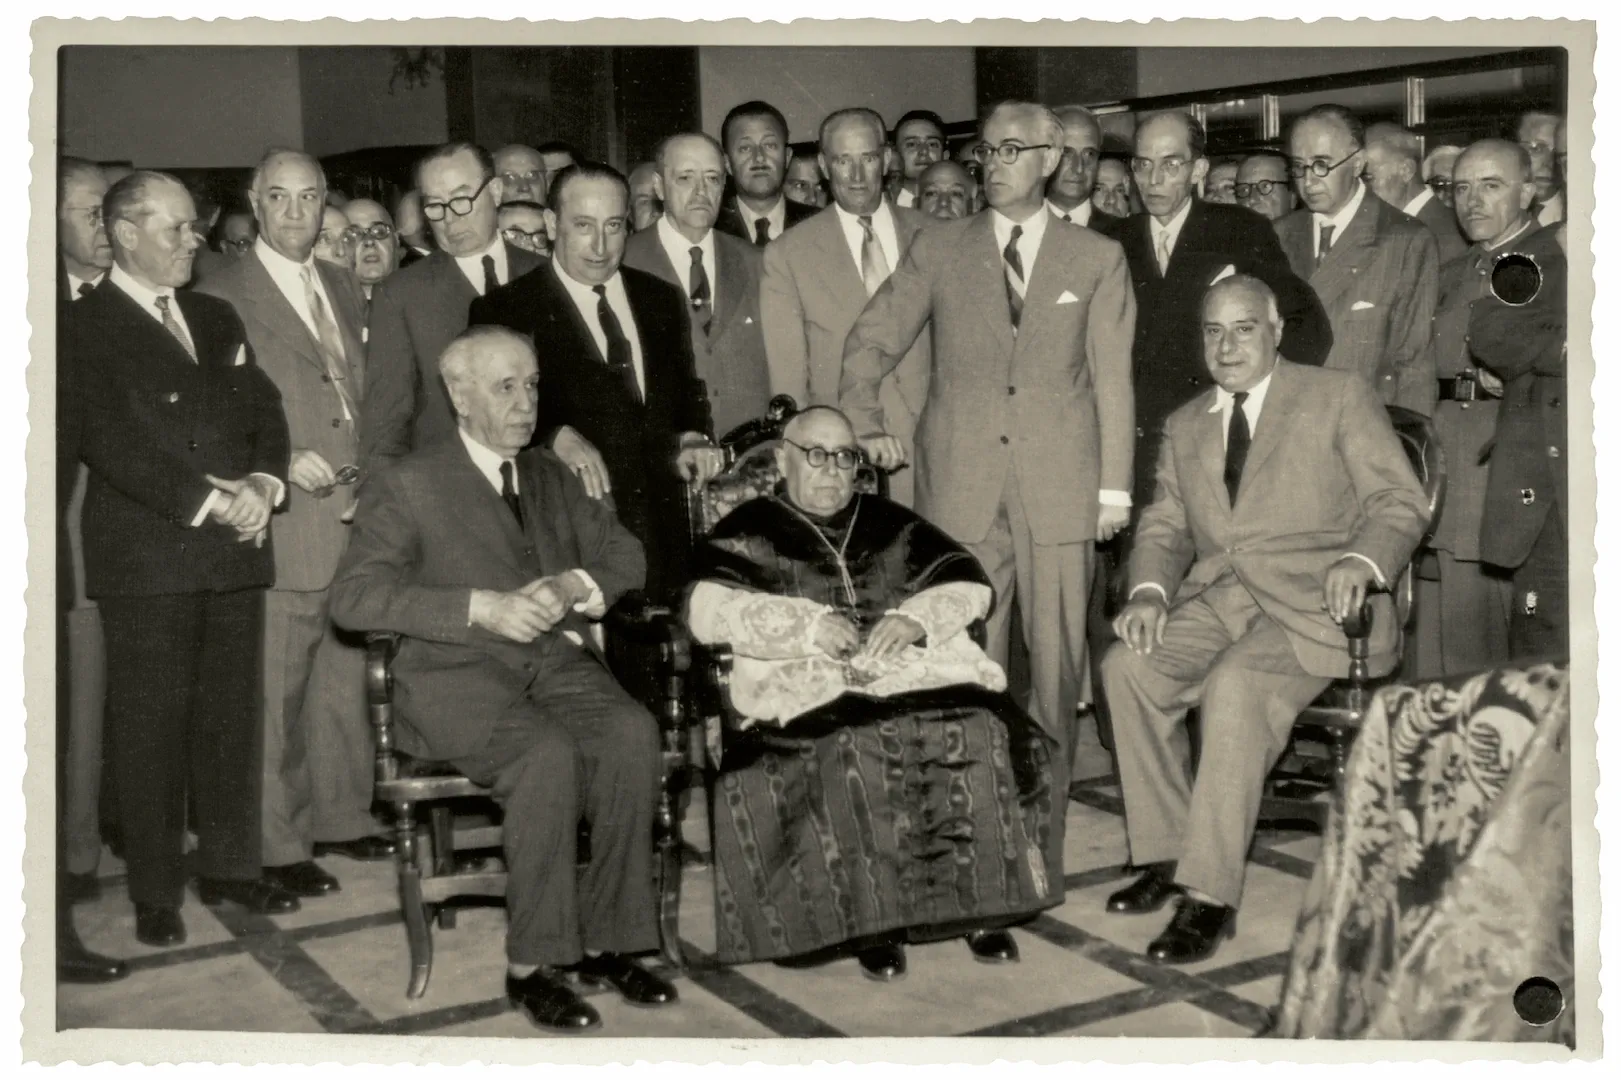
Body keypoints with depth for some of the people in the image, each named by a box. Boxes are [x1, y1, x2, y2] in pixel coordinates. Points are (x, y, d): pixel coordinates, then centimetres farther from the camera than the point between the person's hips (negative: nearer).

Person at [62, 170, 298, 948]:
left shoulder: (216, 319, 18)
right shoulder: (84, 328, -2)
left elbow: (265, 409, 13)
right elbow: (108, 440, -12)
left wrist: (264, 483, -7)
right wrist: (204, 500, -18)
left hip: (234, 548, 6)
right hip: (146, 555, -5)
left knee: (231, 715, 11)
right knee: (149, 726, 1)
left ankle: (230, 865, 24)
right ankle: (156, 892, 12)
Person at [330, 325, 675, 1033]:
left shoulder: (551, 478, 21)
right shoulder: (409, 487, 3)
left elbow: (625, 554, 20)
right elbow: (353, 597, -9)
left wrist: (572, 585, -4)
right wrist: (482, 606, -20)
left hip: (557, 662, 5)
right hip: (457, 676, -5)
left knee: (633, 733, -26)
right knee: (549, 754, -33)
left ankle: (605, 941, -16)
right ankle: (530, 965, -20)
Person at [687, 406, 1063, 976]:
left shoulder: (890, 523, 27)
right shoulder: (750, 530, 16)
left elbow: (970, 583, 18)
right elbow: (708, 609, -3)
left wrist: (916, 617, -4)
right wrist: (810, 624, -13)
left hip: (921, 671, 3)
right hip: (813, 691, -3)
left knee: (987, 736, -27)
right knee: (856, 755, -36)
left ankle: (984, 900, -13)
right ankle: (873, 922, -22)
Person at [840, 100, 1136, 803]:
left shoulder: (1098, 259, 9)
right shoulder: (937, 251, 10)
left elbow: (1113, 379, 6)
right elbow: (870, 344, 14)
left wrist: (1115, 486, 1)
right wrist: (865, 426, -1)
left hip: (1059, 484, 0)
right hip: (960, 482, 1)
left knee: (1056, 651, 2)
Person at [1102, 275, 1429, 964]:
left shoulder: (1339, 397, 7)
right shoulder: (1184, 426, 21)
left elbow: (1400, 501, -1)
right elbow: (1164, 526, 16)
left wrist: (1362, 560, -22)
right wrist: (1149, 590, -6)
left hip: (1314, 602, -5)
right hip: (1217, 601, 5)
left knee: (1236, 684, -33)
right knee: (1126, 666, -22)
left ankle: (1210, 894, -27)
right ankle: (1166, 855, -10)